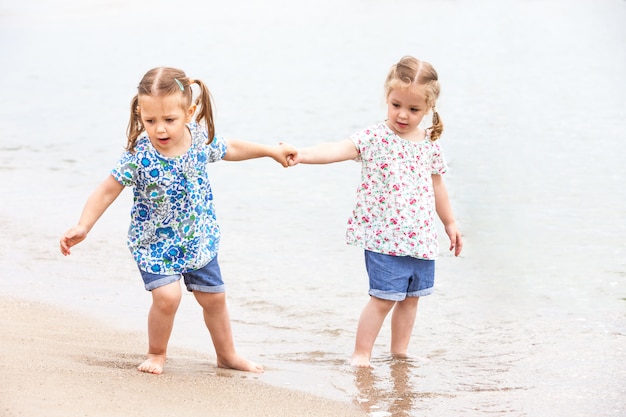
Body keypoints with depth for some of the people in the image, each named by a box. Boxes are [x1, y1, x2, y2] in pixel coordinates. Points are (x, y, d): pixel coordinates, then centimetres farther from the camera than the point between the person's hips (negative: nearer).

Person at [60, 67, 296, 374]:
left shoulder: (200, 138, -13)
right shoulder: (139, 156, -26)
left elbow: (230, 149, 9)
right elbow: (107, 191, -18)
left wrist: (271, 151, 17)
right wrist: (83, 227, -27)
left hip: (198, 239, 4)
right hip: (154, 242, -4)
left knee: (214, 297, 15)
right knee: (167, 295, -20)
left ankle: (227, 355, 37)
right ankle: (157, 353, 8)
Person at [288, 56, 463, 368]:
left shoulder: (430, 144, 6)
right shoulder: (375, 138, -9)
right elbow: (340, 149, -25)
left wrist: (450, 223, 28)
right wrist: (302, 155, -42)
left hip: (421, 237, 5)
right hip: (384, 238, -5)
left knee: (411, 296, 14)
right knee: (384, 297, -8)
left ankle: (400, 350, 28)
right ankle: (361, 353, 4)